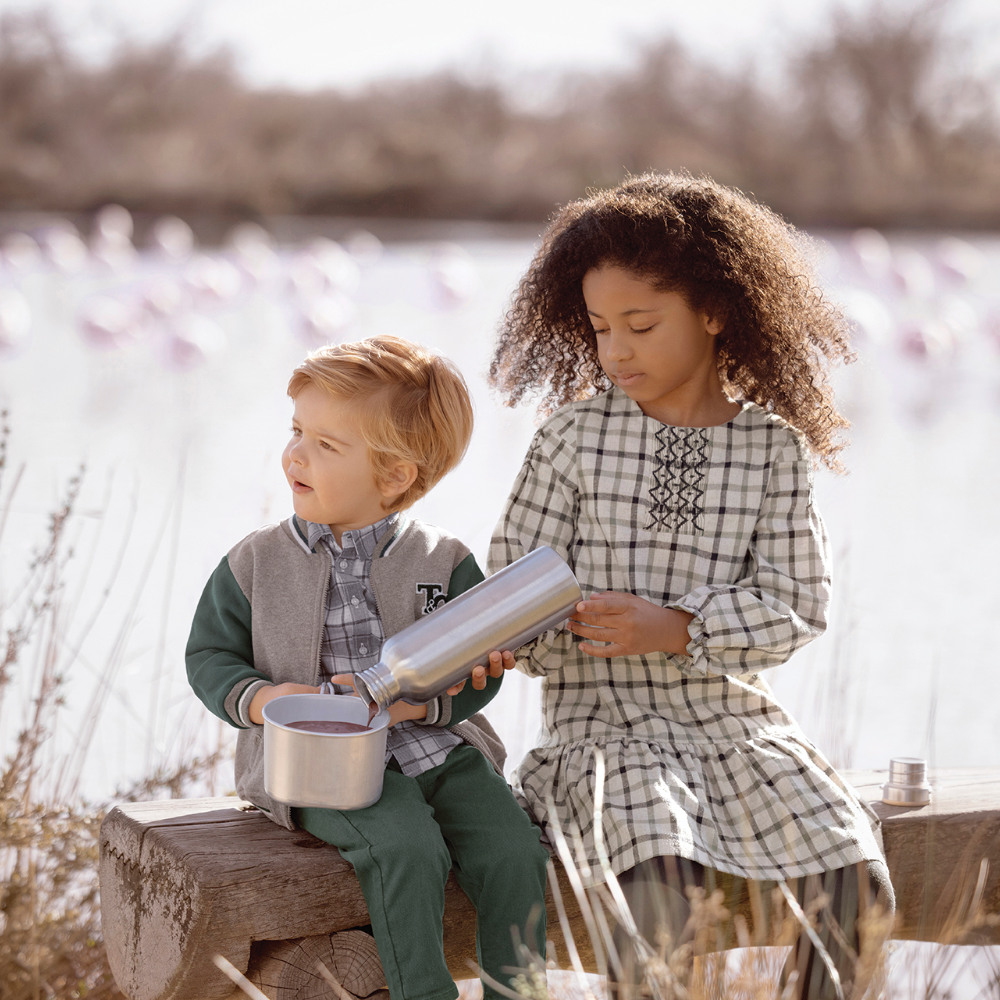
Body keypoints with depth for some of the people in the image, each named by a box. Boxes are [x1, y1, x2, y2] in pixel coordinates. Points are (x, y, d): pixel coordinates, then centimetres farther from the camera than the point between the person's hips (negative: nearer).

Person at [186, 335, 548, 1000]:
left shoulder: (445, 563, 3)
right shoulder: (257, 564, 4)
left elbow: (480, 673, 3)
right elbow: (210, 654, 9)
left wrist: (418, 701, -17)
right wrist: (259, 698, -11)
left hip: (437, 744, 2)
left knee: (513, 852, -18)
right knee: (407, 849, -29)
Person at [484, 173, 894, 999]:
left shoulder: (776, 448, 2)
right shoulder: (577, 432, 1)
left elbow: (794, 608, -3)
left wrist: (674, 629, -17)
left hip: (732, 715, 2)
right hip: (606, 722, -2)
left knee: (856, 882, -18)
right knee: (664, 884, -31)